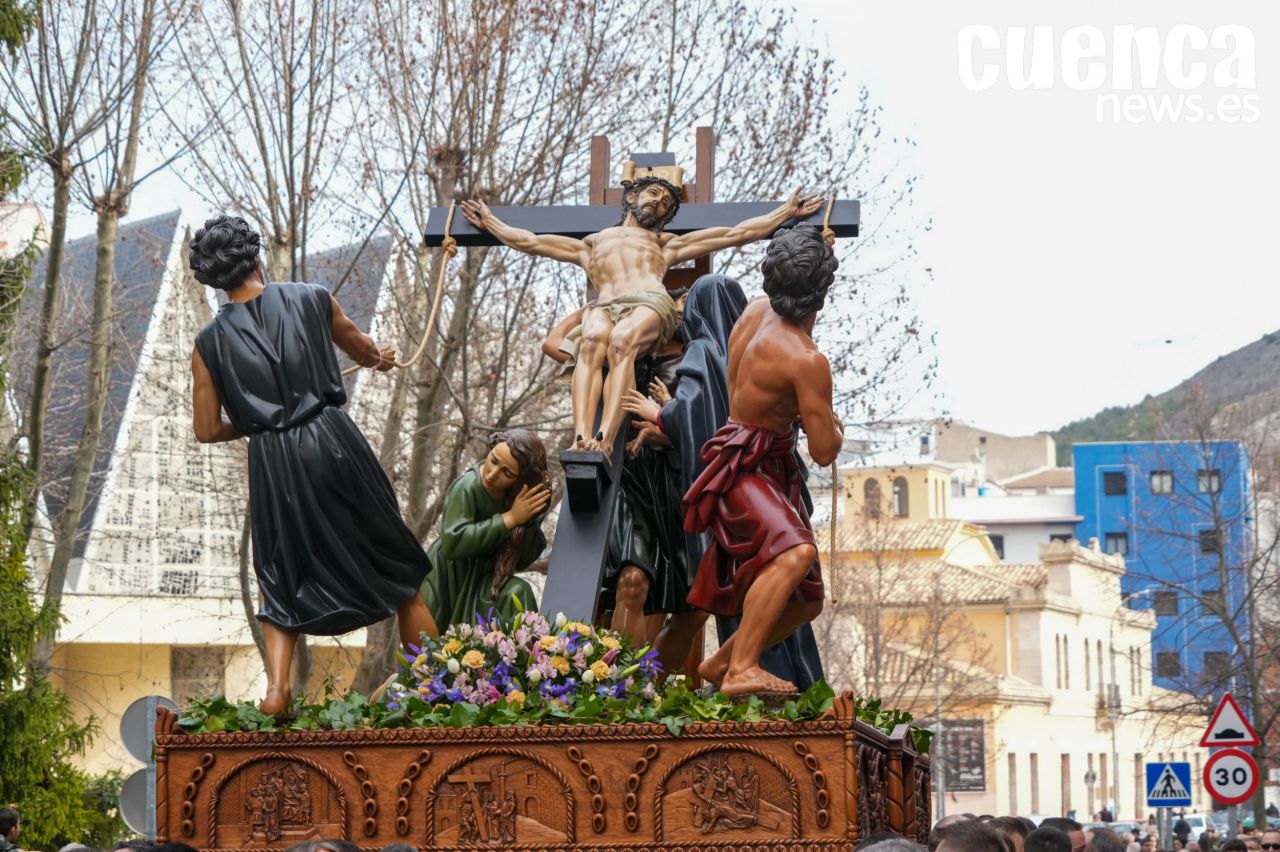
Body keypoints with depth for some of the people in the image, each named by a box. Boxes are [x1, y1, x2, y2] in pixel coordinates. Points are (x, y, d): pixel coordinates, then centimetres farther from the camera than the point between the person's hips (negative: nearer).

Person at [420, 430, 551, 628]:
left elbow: (522, 561, -14)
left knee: (517, 594, -24)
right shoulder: (467, 487, -22)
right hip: (448, 579, -3)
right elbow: (452, 543, -37)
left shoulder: (524, 494, -10)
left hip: (485, 580, 3)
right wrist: (510, 518, -34)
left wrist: (531, 517, -28)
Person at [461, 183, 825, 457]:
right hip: (604, 307, 1)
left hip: (651, 303, -1)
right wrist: (490, 222, 47)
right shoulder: (591, 244, 42)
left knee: (621, 342, -38)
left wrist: (787, 212, 32)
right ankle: (581, 437, -57)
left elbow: (738, 233, 36)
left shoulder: (667, 244, 38)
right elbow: (530, 241, 45)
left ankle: (605, 439, -57)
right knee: (593, 341, -38)